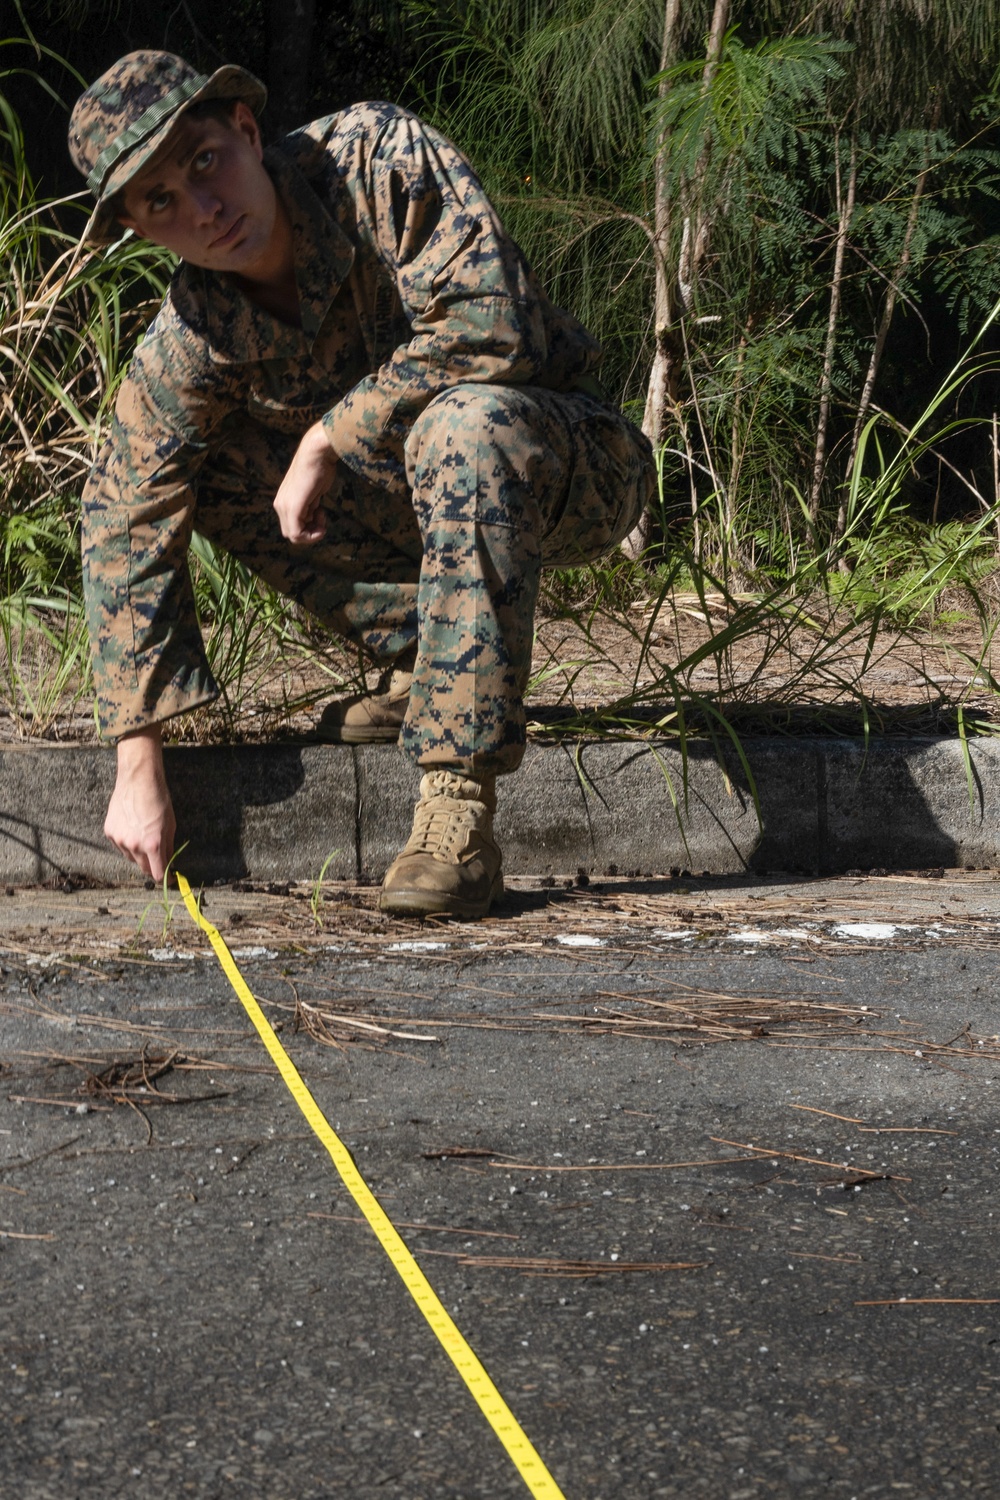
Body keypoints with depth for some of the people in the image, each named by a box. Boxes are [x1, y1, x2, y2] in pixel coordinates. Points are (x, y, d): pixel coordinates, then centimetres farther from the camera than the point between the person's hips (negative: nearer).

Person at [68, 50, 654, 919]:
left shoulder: (378, 155, -23)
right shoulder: (186, 349, -13)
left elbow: (493, 327, -32)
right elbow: (127, 525, -11)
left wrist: (329, 436, -26)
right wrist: (138, 767, -14)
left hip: (577, 464, -5)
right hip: (420, 498, 5)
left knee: (464, 422, -38)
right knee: (200, 464, -9)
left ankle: (458, 814, -38)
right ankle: (426, 662, 0)